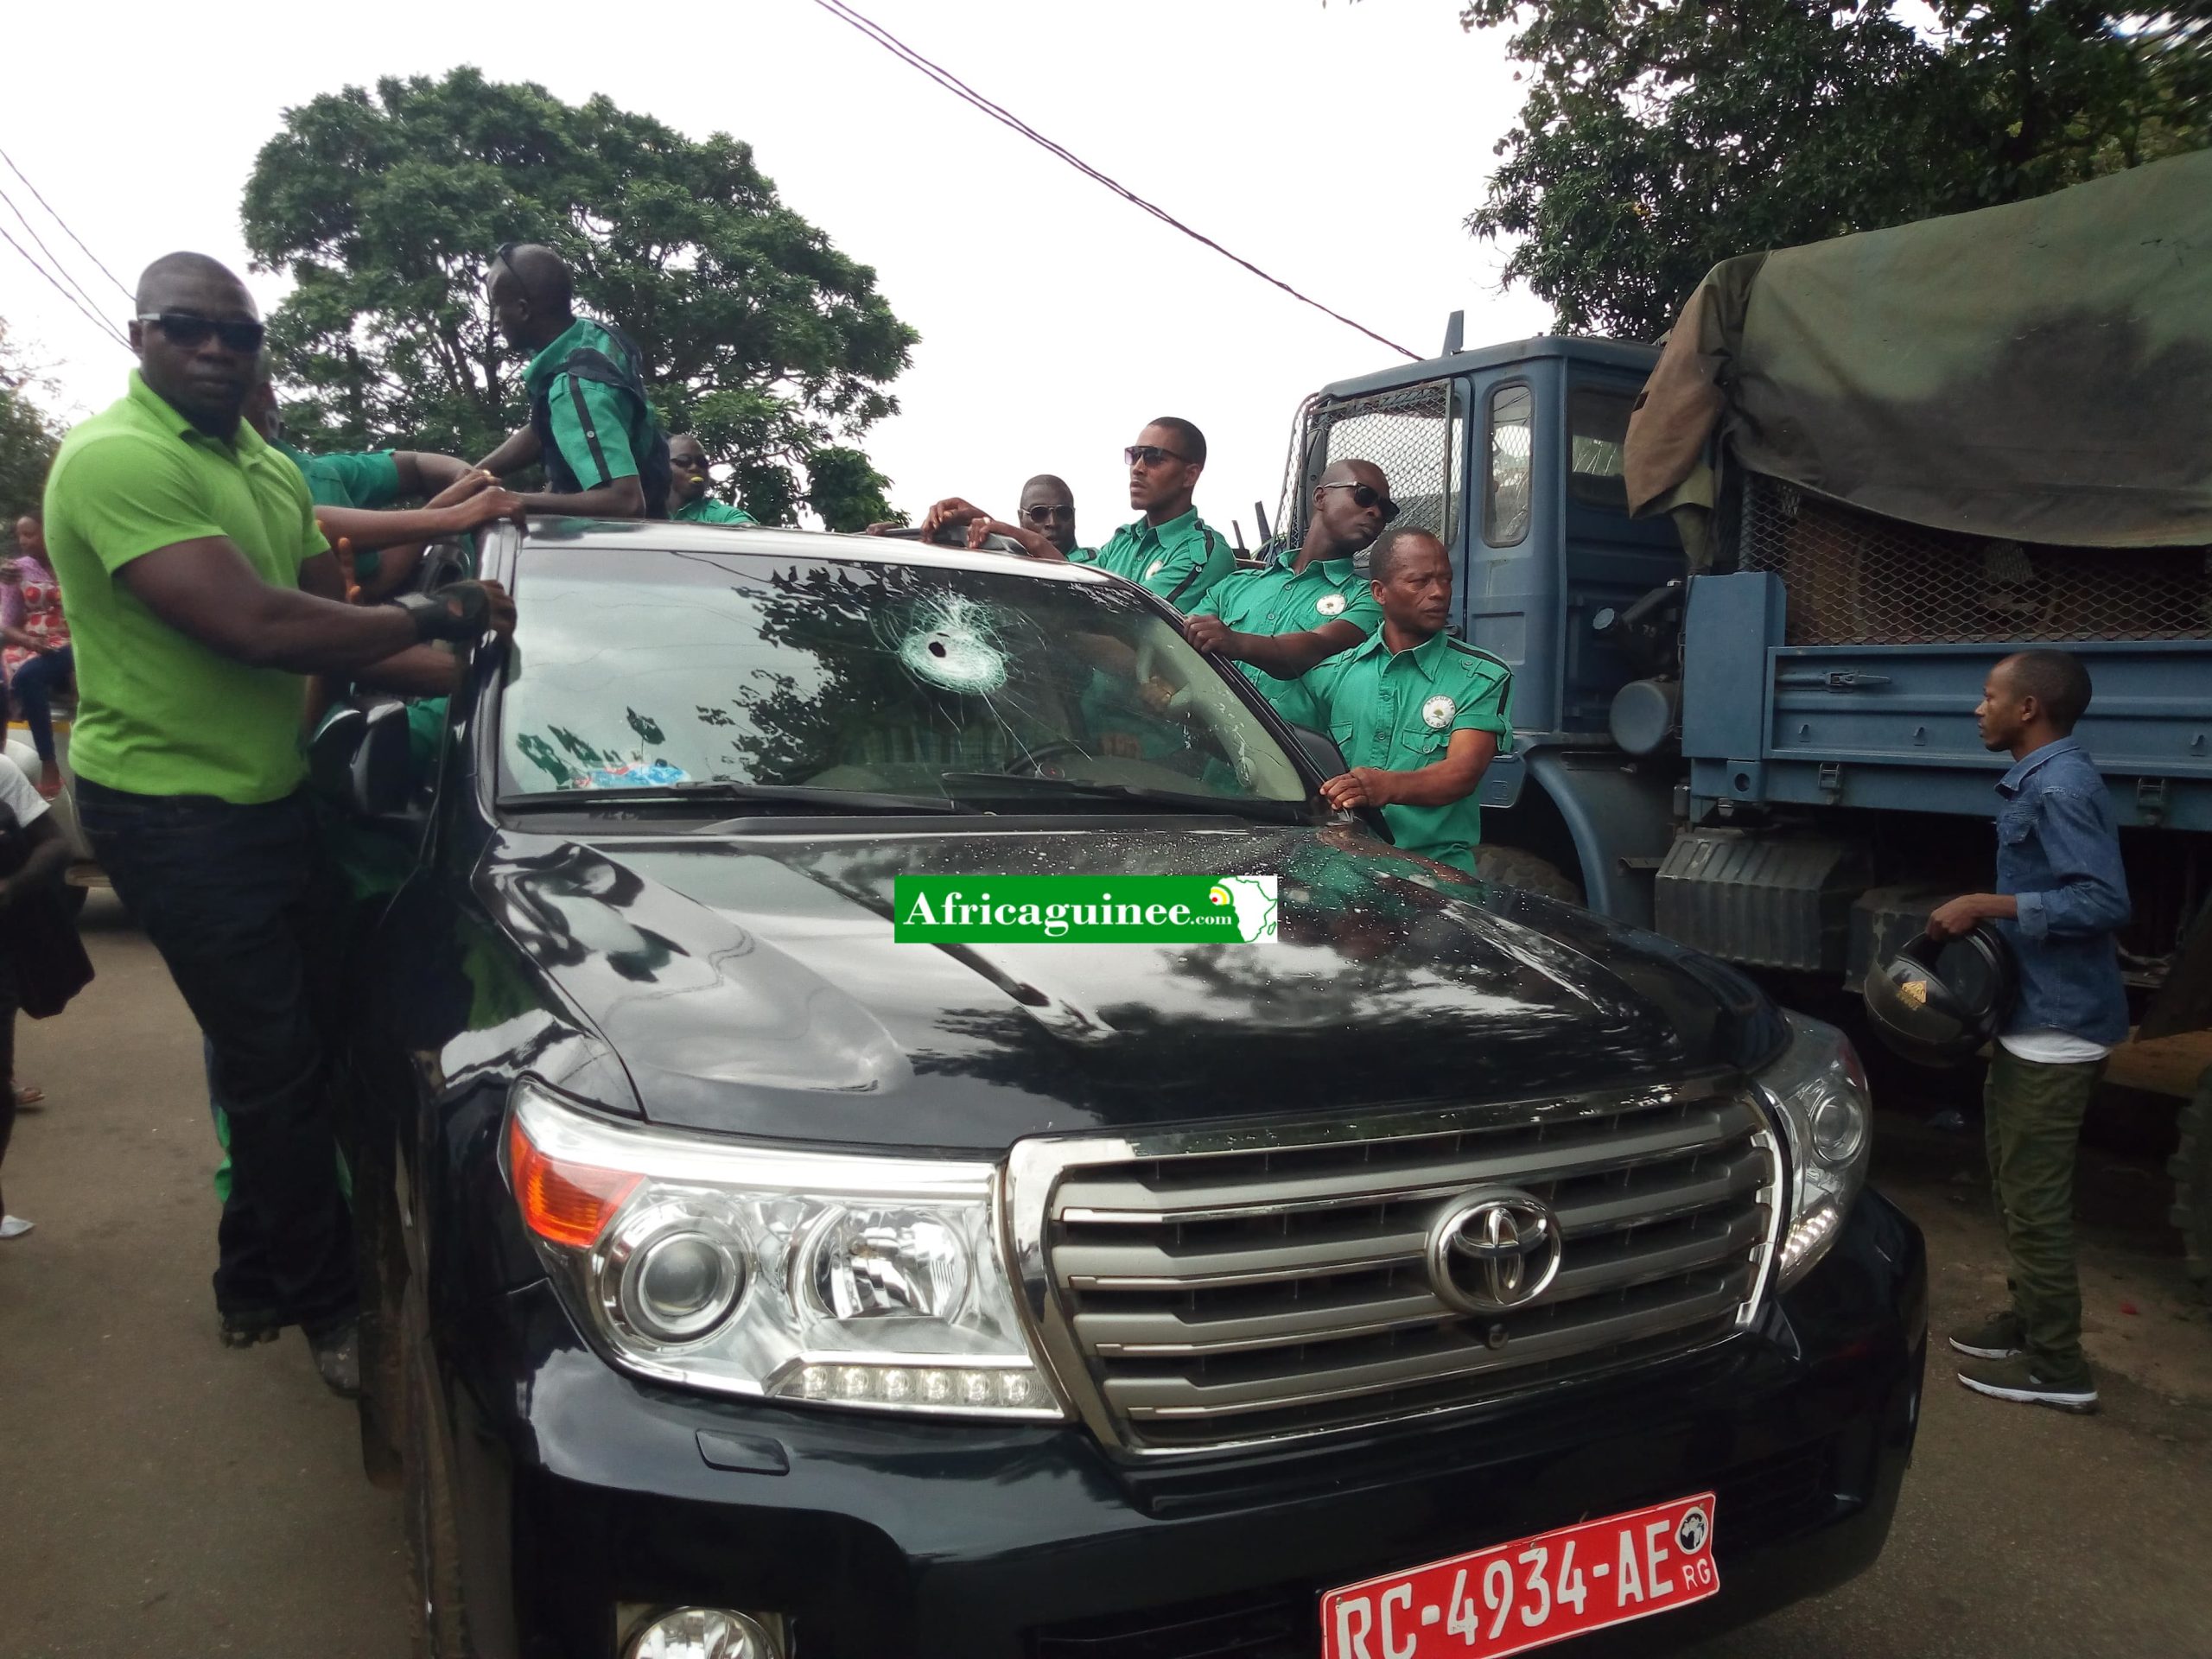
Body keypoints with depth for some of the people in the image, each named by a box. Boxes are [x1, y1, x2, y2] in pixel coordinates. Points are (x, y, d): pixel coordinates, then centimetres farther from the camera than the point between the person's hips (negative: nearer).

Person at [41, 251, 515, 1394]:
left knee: (297, 1047, 17)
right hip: (174, 815, -9)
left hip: (271, 799, 9)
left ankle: (257, 1278, 36)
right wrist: (436, 613, -18)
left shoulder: (272, 472, 11)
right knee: (275, 1064, -1)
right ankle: (328, 1308, 17)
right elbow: (255, 626, -28)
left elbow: (332, 633, 11)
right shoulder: (114, 458, -18)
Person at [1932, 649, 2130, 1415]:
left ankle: (2057, 1366, 8)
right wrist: (1988, 914, 12)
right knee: (2017, 1187, 19)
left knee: (2035, 1198, -2)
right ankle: (2030, 1321, 32)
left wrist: (1986, 906, -25)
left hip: (2055, 1026, -11)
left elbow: (2104, 903, -27)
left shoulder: (2060, 786, -20)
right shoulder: (2037, 780, 12)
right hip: (2032, 1015, 11)